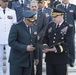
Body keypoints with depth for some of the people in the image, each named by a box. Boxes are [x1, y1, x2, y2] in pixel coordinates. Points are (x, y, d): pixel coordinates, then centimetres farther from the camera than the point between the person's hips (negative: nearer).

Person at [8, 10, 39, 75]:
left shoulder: (33, 28, 9)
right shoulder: (16, 27, -9)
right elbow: (11, 42, -17)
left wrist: (36, 56, 15)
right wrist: (25, 48, -21)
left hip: (28, 60, 6)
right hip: (17, 60, -5)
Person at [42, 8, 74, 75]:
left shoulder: (68, 27, -6)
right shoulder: (50, 25, 10)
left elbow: (69, 44, -15)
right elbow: (45, 38, 14)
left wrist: (57, 49, -28)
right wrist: (45, 47, -7)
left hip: (61, 58, -4)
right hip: (49, 57, 4)